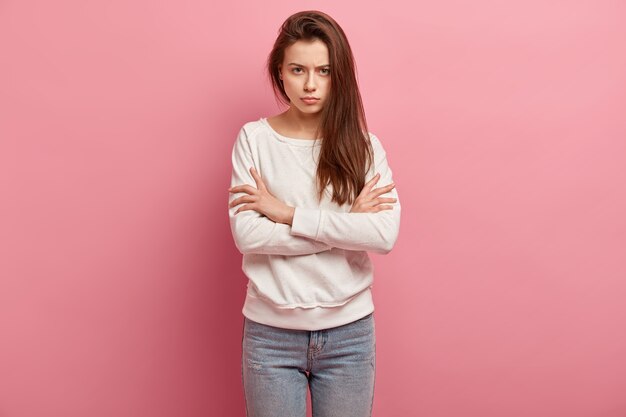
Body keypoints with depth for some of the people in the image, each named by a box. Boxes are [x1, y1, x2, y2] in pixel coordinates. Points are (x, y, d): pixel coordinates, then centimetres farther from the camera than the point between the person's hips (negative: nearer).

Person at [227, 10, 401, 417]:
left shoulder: (364, 144, -2)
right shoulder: (254, 139, -5)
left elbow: (385, 234, -16)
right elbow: (246, 235, -15)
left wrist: (287, 213, -16)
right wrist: (347, 223, -15)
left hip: (349, 332, 1)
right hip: (270, 332, 0)